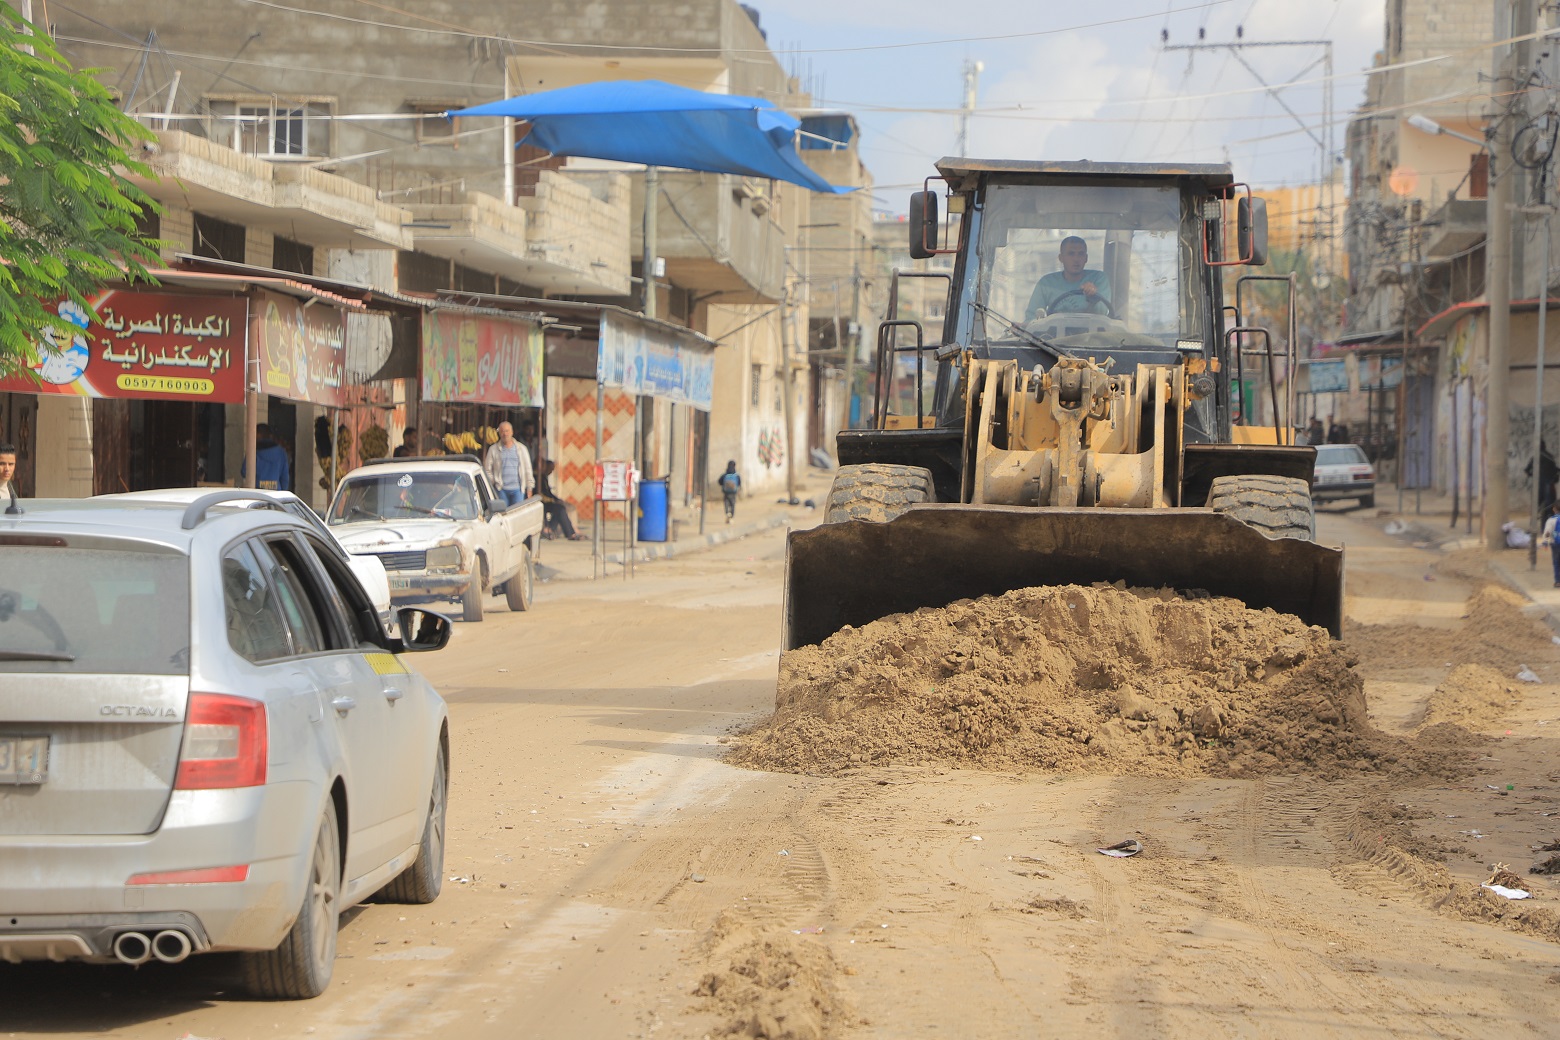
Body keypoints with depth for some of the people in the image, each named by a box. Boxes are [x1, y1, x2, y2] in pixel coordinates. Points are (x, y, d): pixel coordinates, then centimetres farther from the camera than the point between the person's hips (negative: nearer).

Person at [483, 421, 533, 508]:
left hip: (517, 489, 0)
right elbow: (487, 470, 8)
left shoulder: (521, 448, 11)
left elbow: (527, 469, 12)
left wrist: (529, 488, 8)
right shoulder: (493, 449, 8)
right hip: (501, 489, 0)